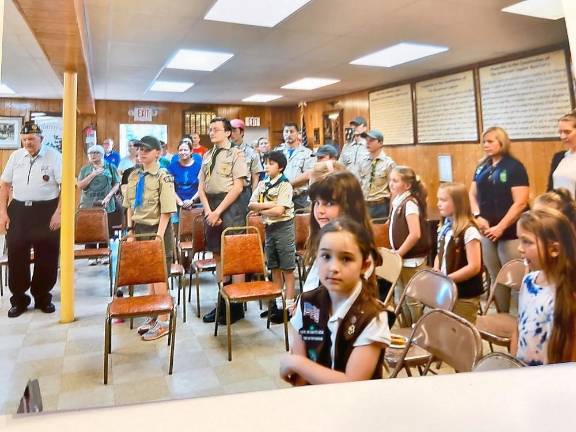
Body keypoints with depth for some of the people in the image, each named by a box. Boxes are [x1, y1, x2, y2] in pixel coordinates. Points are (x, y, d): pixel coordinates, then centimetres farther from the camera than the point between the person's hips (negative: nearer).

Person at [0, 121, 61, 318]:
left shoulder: (53, 156, -4)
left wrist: (58, 212, -14)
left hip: (46, 211, -3)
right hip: (18, 210, 3)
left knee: (47, 256, 5)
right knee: (16, 255, 5)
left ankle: (43, 296, 22)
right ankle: (18, 299, 20)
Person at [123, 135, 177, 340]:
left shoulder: (163, 177, -12)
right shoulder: (134, 175, 9)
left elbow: (166, 211, -15)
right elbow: (130, 206, 14)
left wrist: (158, 236, -19)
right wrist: (130, 230, 7)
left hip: (157, 230, -7)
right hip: (139, 229, 7)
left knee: (159, 277, 0)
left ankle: (163, 322, 12)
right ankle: (153, 316, 29)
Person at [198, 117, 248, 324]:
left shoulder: (236, 153, -3)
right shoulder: (207, 156, 15)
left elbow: (238, 187, -10)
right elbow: (201, 186, 12)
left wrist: (218, 211, -14)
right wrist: (208, 210, -4)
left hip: (230, 206, -6)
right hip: (211, 206, 6)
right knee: (217, 255, 10)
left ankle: (237, 304, 7)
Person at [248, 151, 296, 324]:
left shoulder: (285, 185, -11)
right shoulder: (262, 184, 9)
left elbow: (279, 211, -19)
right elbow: (251, 204, 1)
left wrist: (260, 209, -6)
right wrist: (268, 205, -13)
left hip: (283, 227, -7)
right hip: (269, 227, 7)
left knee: (287, 268, 0)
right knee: (274, 267, 14)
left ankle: (289, 305, 6)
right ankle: (277, 301, 25)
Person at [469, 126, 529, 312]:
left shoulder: (514, 167, -8)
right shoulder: (482, 167, 10)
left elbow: (521, 202, -14)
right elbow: (473, 194, 12)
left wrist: (501, 227, -17)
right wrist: (478, 216, -6)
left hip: (510, 232, -6)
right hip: (487, 231, 6)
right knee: (495, 277, 13)